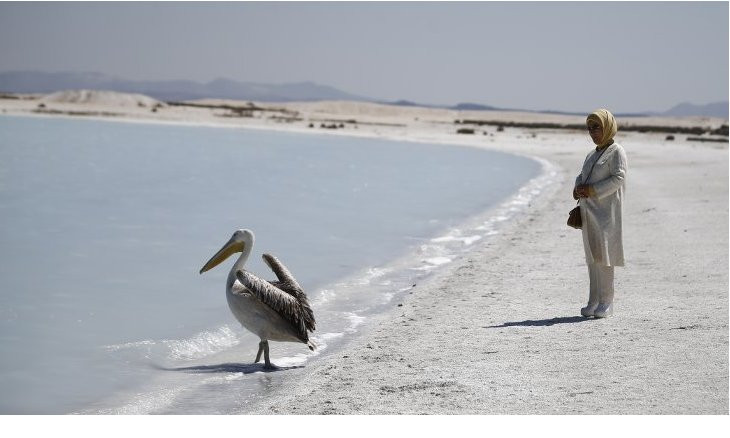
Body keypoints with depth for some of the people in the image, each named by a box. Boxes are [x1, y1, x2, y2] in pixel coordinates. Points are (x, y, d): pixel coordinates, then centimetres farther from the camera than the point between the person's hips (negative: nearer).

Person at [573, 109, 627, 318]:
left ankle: (606, 302, -9)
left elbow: (618, 178, -14)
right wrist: (578, 188, -1)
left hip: (606, 211, -8)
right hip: (589, 211, 8)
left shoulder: (616, 152, -4)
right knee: (592, 257, 7)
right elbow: (582, 176, 23)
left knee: (603, 255, -12)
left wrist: (592, 190, -18)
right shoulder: (592, 155, 20)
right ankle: (594, 301, 11)